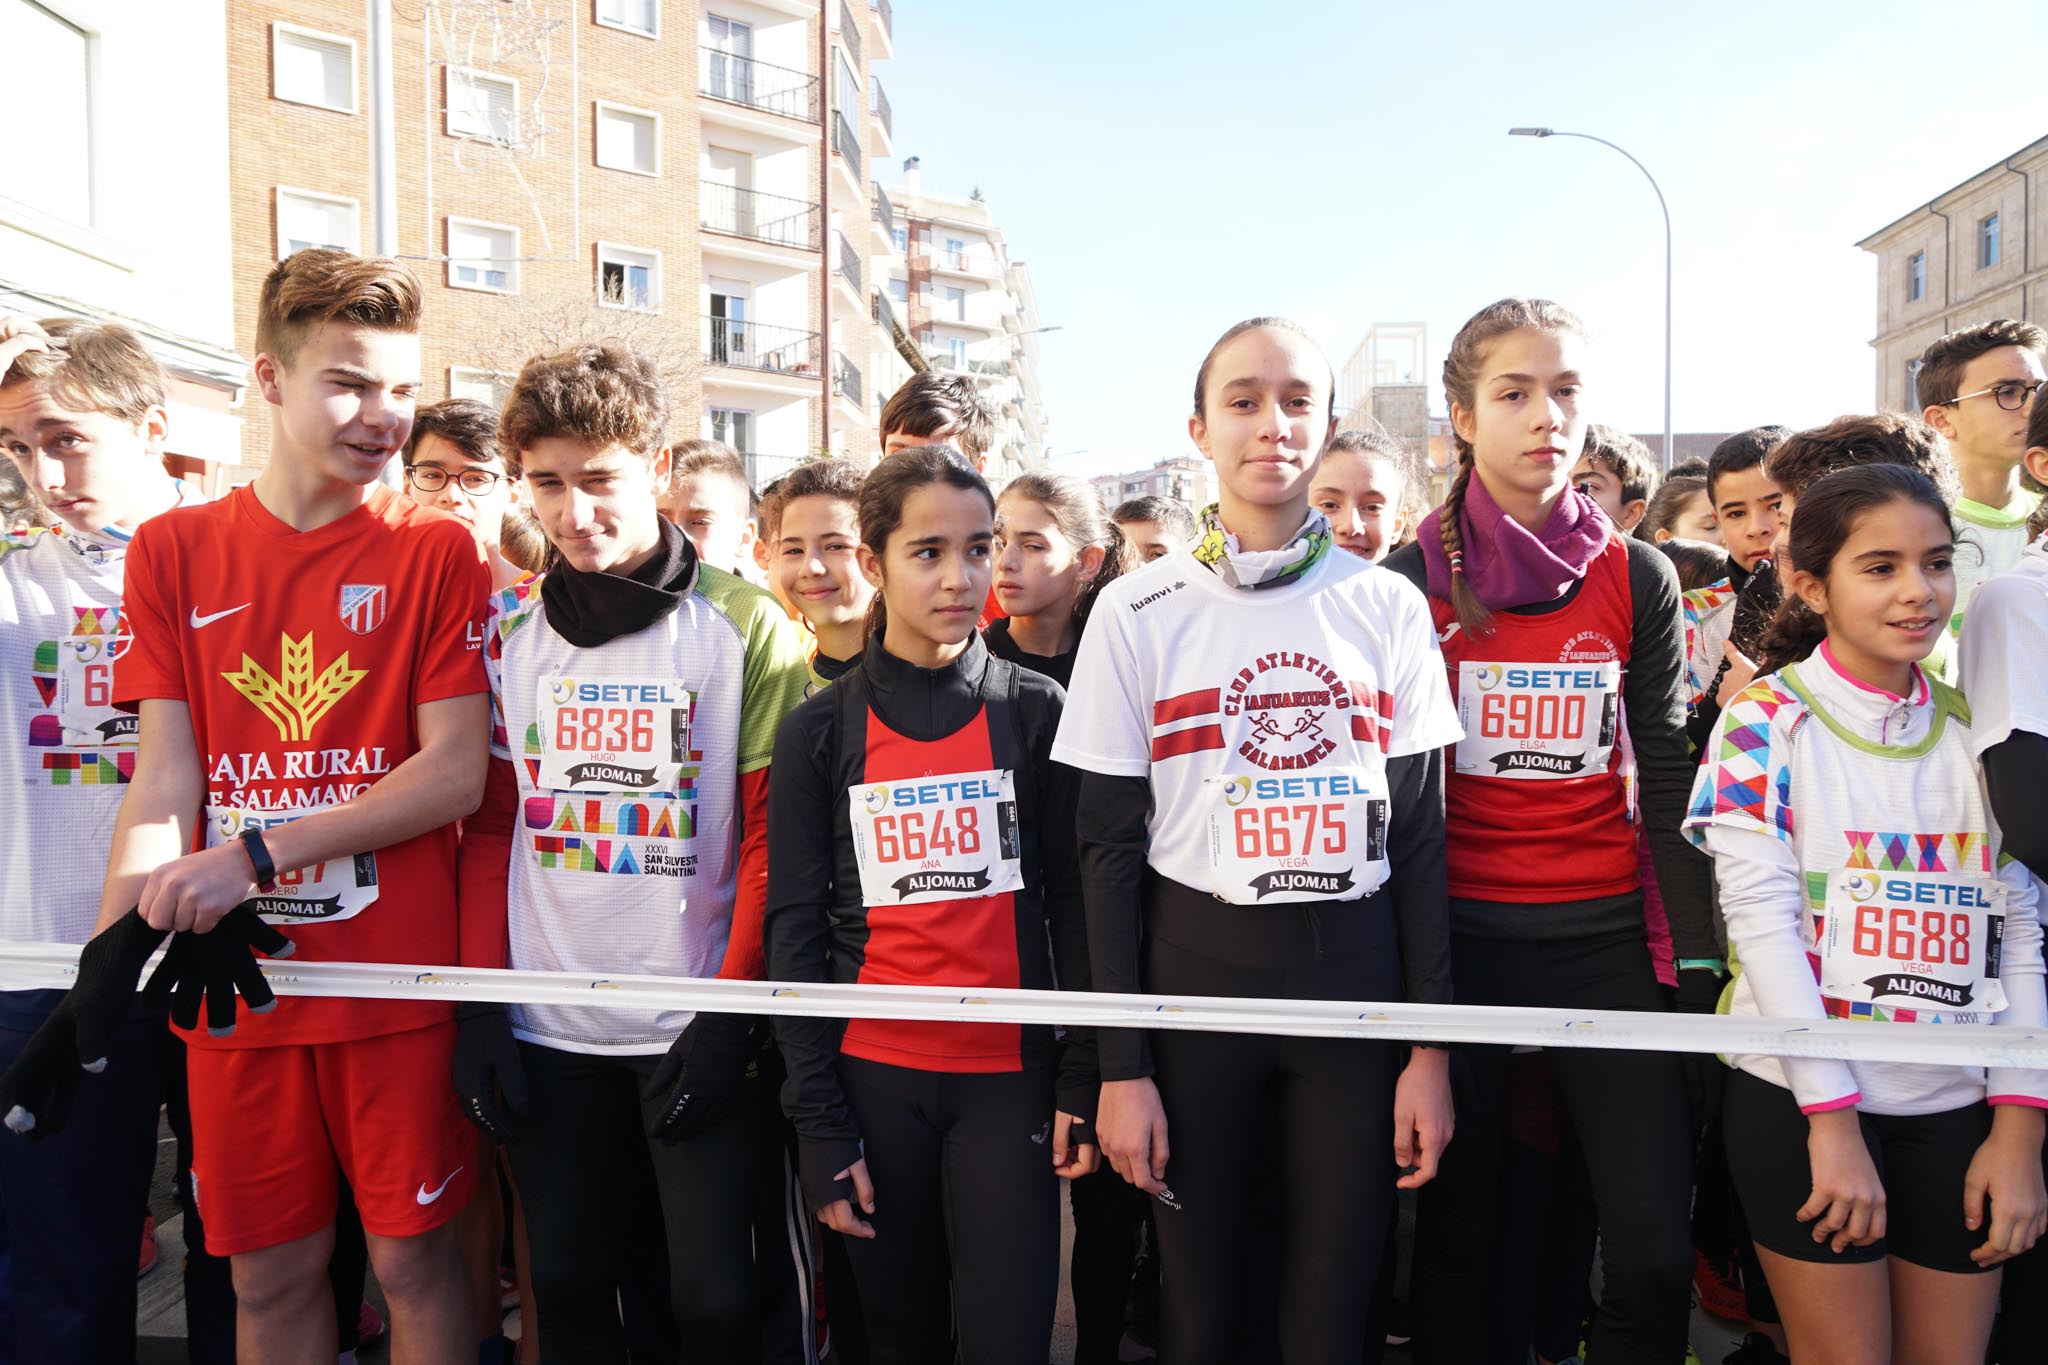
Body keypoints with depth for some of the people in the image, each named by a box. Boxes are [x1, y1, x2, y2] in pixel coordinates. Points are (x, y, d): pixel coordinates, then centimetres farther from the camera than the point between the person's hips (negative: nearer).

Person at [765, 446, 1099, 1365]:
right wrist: (819, 1123, -3)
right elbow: (796, 929, 0)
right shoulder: (818, 731, 0)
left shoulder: (1038, 711, 0)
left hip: (1008, 1077, 0)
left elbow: (1073, 901, 2)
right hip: (873, 1078, 1)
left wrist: (1083, 1079, -2)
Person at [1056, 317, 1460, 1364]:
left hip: (1357, 971, 1)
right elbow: (1109, 848, -1)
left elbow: (1421, 836, 5)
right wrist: (1121, 1065, -4)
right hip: (1193, 968, -1)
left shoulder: (1388, 607, 3)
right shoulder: (1137, 613, -2)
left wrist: (1432, 1046, 0)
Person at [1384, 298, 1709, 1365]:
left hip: (1607, 936, 2)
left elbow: (1666, 785, 5)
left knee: (1655, 1256, 0)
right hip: (1458, 934, -1)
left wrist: (1699, 960, 1)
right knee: (1458, 1234, 9)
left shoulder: (1637, 578, 4)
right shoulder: (1412, 582, -1)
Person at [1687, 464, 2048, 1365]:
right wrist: (1834, 1118, -16)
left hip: (1958, 1108, 4)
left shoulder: (1976, 729, 7)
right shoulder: (1766, 722, -6)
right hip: (1804, 1098, -4)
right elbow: (1760, 918, -13)